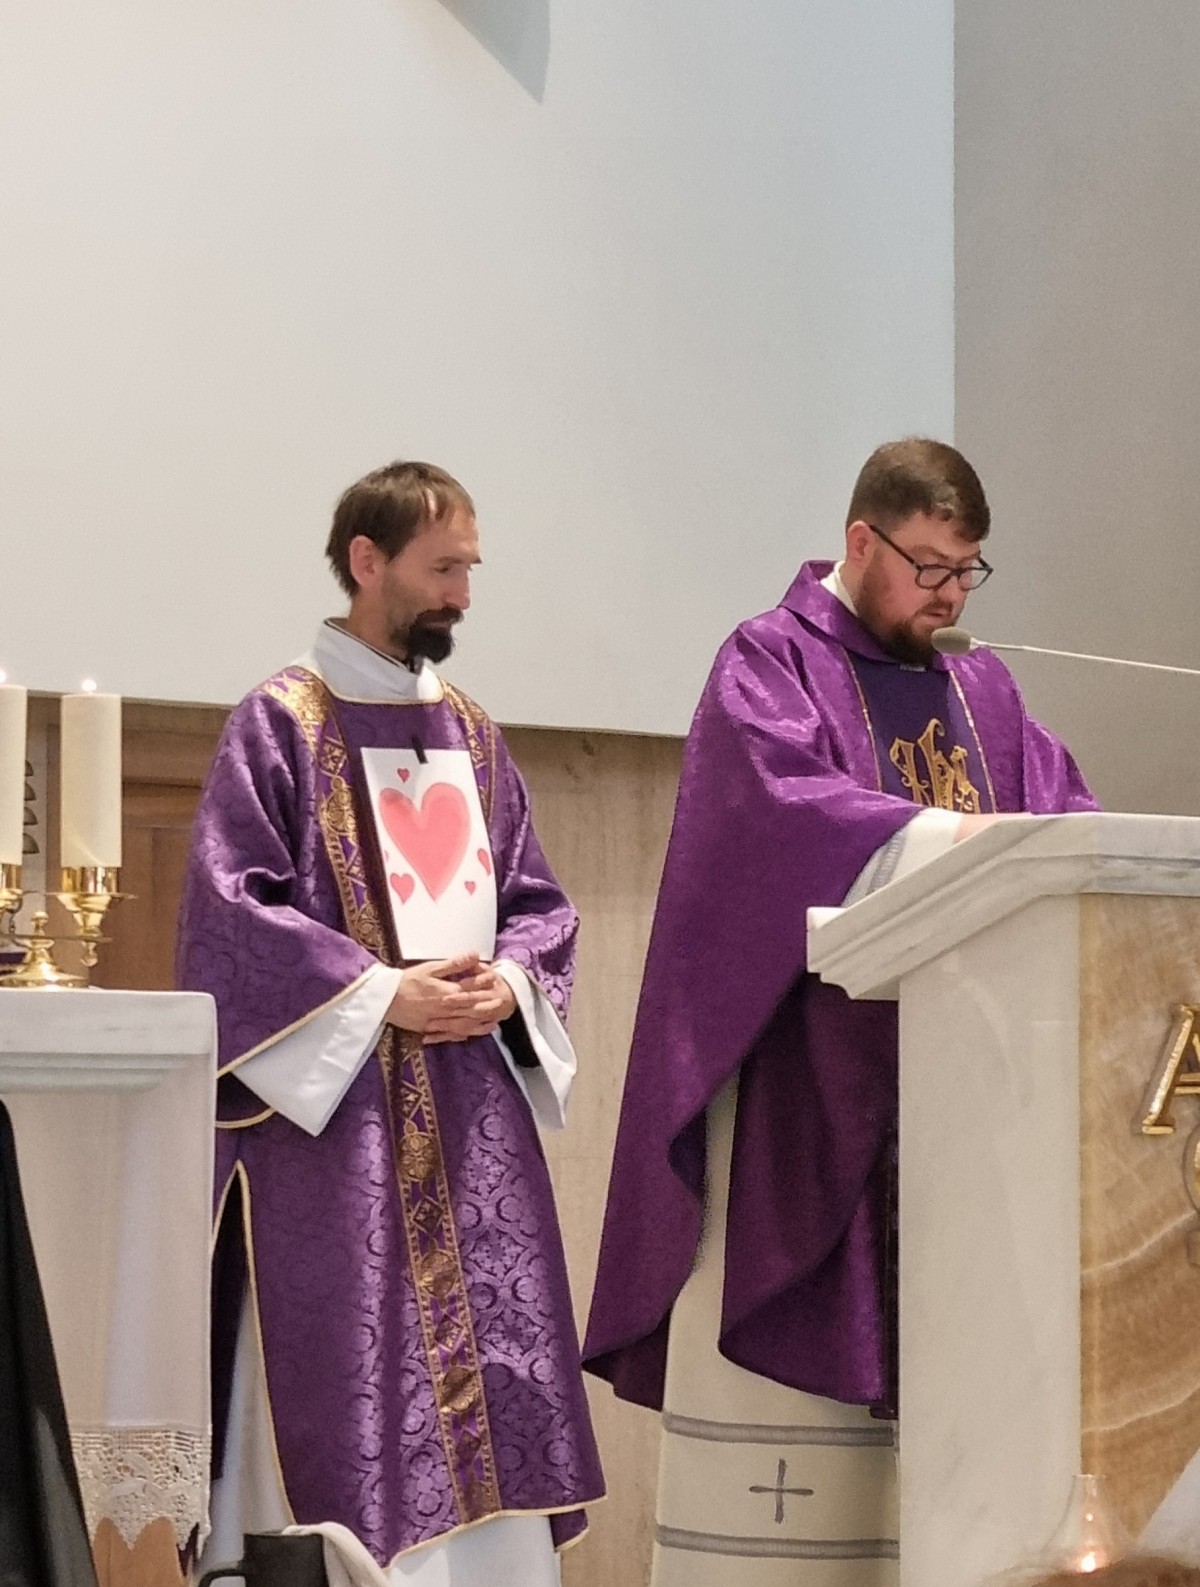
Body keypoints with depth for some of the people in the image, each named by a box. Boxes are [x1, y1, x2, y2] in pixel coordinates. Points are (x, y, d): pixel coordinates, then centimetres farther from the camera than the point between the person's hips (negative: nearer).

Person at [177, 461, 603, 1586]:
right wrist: (382, 994, -15)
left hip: (474, 1106, 6)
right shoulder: (281, 722, -3)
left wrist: (508, 982, -5)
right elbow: (231, 904, -10)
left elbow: (536, 901, 17)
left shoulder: (472, 735, 15)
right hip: (334, 1105, -6)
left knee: (491, 1357, 3)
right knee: (349, 1376, -8)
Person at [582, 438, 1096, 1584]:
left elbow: (1068, 822, 11)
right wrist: (943, 835, -28)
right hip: (809, 1075, -5)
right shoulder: (768, 666, 2)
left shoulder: (982, 695, 20)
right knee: (798, 1351, -9)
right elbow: (782, 803, -16)